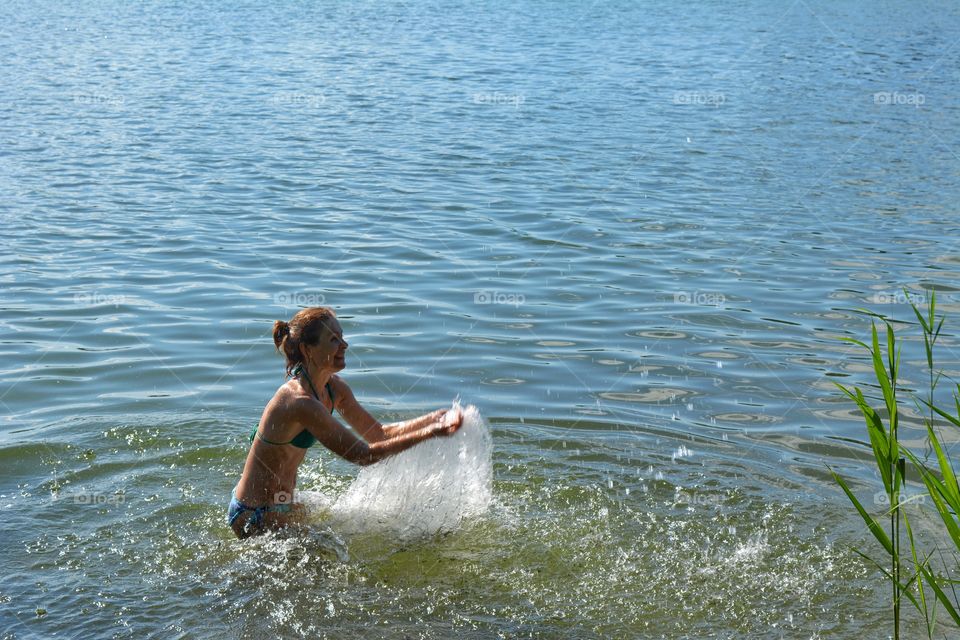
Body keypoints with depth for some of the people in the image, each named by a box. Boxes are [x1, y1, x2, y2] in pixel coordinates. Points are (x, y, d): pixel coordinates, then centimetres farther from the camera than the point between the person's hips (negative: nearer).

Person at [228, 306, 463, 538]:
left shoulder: (334, 388, -1)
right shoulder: (300, 402, -30)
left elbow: (378, 433, 7)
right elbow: (363, 455, -28)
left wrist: (434, 418, -6)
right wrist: (430, 433, -28)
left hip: (279, 505, 9)